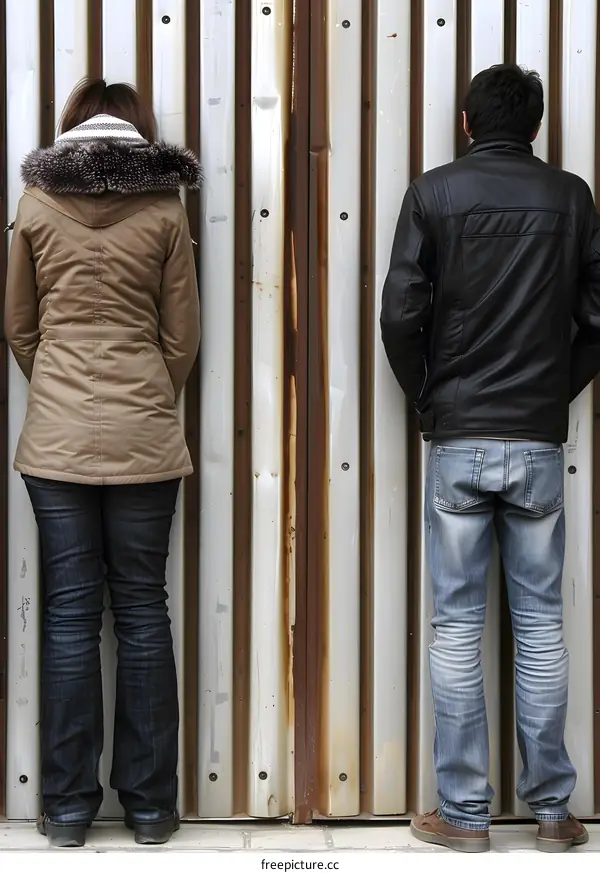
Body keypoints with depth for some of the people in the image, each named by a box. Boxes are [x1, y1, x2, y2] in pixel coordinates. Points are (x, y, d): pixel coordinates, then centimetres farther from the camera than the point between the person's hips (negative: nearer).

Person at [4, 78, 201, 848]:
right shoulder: (164, 208, 0)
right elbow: (182, 335, 3)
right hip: (143, 437, 0)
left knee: (69, 616, 5)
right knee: (142, 612, 6)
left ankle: (68, 806, 13)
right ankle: (150, 804, 14)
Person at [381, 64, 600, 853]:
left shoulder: (434, 193, 0)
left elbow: (401, 315, -6)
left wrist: (428, 402, 8)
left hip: (458, 441, -1)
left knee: (457, 628, 5)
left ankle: (464, 814, 11)